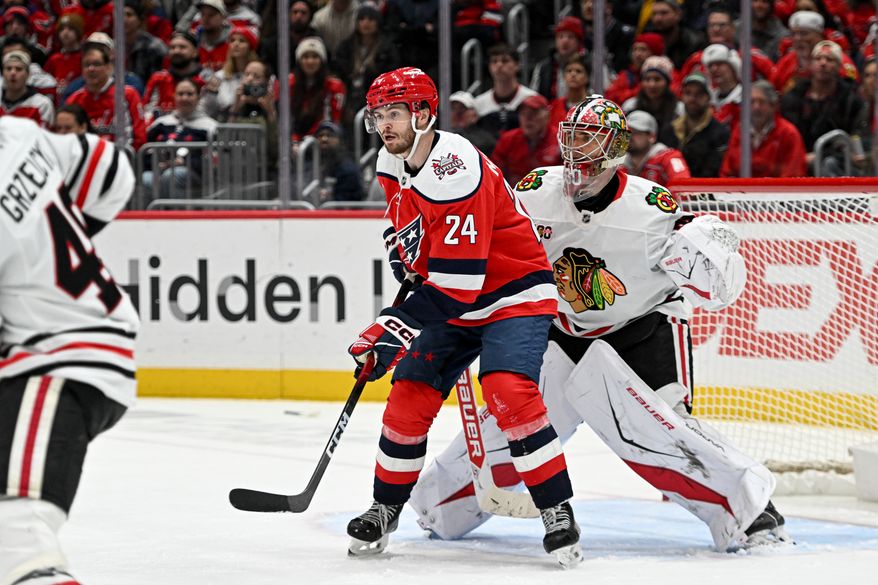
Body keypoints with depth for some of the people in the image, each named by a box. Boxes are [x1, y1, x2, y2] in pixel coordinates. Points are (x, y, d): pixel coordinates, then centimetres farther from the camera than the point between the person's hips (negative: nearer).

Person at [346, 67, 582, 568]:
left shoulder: (457, 174, -30)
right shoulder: (394, 164, -1)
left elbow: (457, 285, -32)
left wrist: (396, 326, -31)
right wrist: (403, 246, 11)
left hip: (514, 292, -8)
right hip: (450, 300, 8)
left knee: (509, 391, -27)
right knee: (410, 398, -1)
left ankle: (559, 513, -19)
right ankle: (386, 509, 16)